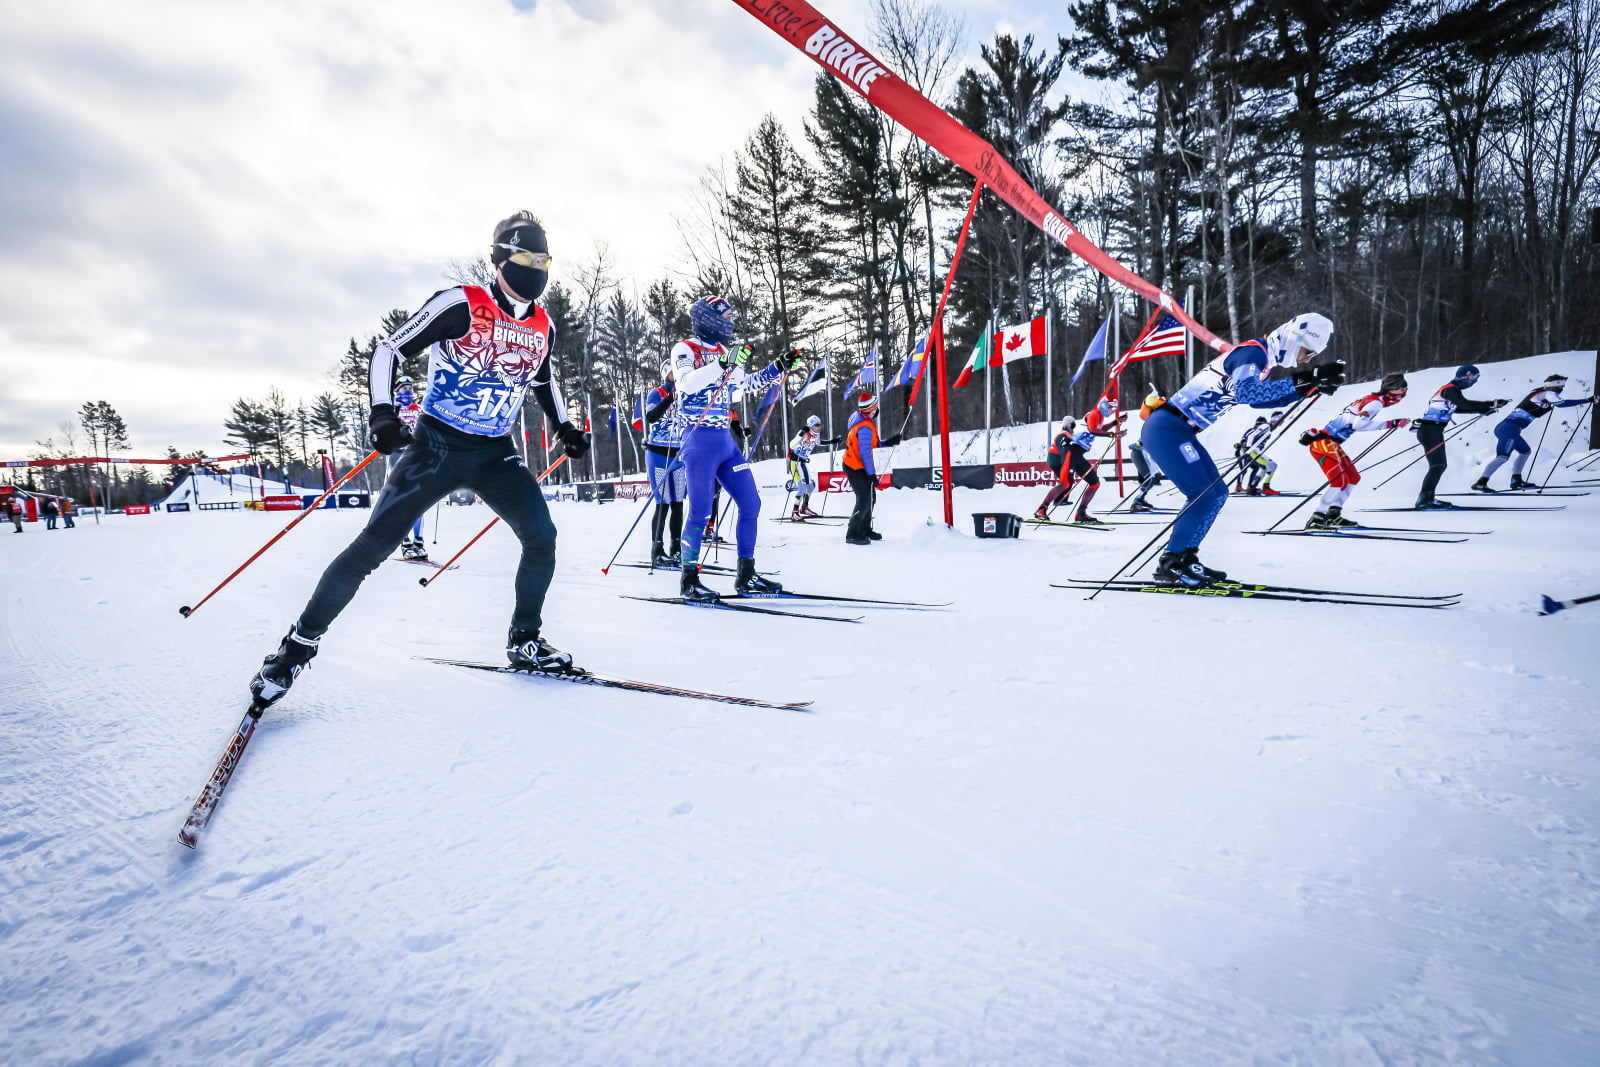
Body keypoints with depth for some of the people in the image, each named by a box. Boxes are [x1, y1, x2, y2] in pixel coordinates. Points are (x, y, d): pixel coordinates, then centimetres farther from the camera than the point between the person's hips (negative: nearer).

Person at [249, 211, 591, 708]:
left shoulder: (543, 326, 6)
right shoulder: (460, 305, -12)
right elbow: (388, 350, -9)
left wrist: (565, 428, 19)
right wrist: (383, 413, -22)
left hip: (496, 453, 5)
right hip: (436, 445, -5)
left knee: (541, 537, -9)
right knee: (373, 545, -7)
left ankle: (525, 641, 9)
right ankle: (299, 643, 12)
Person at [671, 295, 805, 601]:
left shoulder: (722, 352, 19)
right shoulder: (685, 349, -2)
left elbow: (748, 384, 32)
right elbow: (687, 384, -21)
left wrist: (780, 366, 24)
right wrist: (722, 364, -28)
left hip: (725, 440, 7)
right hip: (700, 439, -7)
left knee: (751, 503, 2)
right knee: (701, 512, -8)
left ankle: (746, 576, 11)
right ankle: (689, 579, 6)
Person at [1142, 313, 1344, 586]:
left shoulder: (1260, 358, 17)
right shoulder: (1253, 352, -12)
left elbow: (1263, 396, 29)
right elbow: (1246, 392, -31)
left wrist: (1311, 384, 17)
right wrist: (1300, 381, -27)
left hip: (1176, 431, 10)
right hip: (1167, 429, -10)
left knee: (1216, 493, 11)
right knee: (1206, 494, -11)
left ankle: (1183, 558, 14)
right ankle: (1171, 565, -5)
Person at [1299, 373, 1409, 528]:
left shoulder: (1369, 399, 18)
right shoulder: (1376, 402, -11)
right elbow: (1358, 424, -26)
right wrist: (1390, 424, -23)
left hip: (1331, 443, 11)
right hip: (1325, 443, -11)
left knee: (1353, 478, 15)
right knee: (1340, 481, -16)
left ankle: (1333, 515, 15)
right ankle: (1316, 519, -17)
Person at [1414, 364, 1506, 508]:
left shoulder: (1450, 389, 22)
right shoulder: (1451, 389, -7)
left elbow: (1460, 407, 32)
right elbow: (1465, 404, -19)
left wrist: (1484, 409, 29)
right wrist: (1492, 404, -16)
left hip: (1432, 430, 11)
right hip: (1431, 430, -11)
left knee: (1441, 465, 13)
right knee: (1437, 465, -15)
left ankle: (1427, 498, 13)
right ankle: (1423, 500, -20)